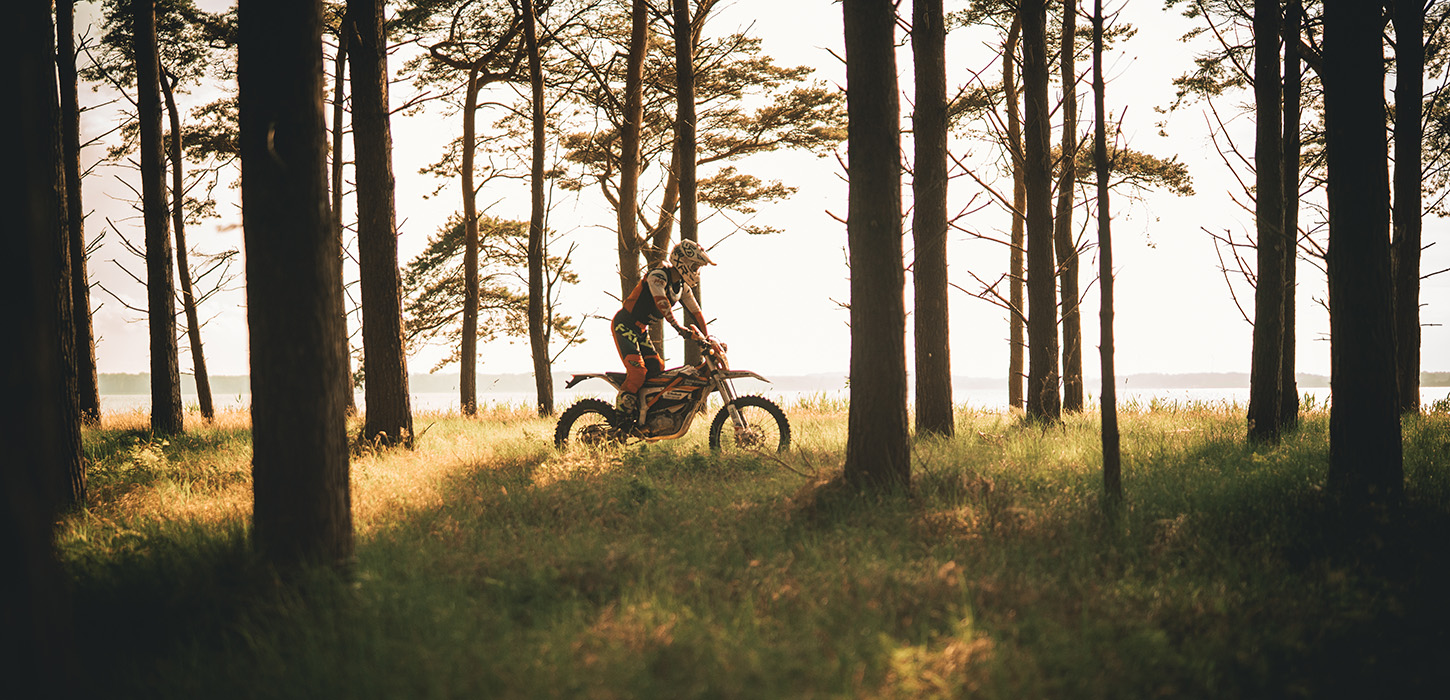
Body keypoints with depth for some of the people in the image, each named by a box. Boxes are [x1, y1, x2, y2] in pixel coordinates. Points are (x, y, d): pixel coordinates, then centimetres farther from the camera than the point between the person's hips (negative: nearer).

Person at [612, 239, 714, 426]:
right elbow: (661, 302, -35)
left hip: (641, 330, 9)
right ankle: (623, 409, -14)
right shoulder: (658, 276, -20)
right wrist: (678, 327, -43)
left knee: (656, 368, 4)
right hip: (624, 325, -9)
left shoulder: (683, 288, 8)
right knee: (637, 369, -21)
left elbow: (696, 312, 14)